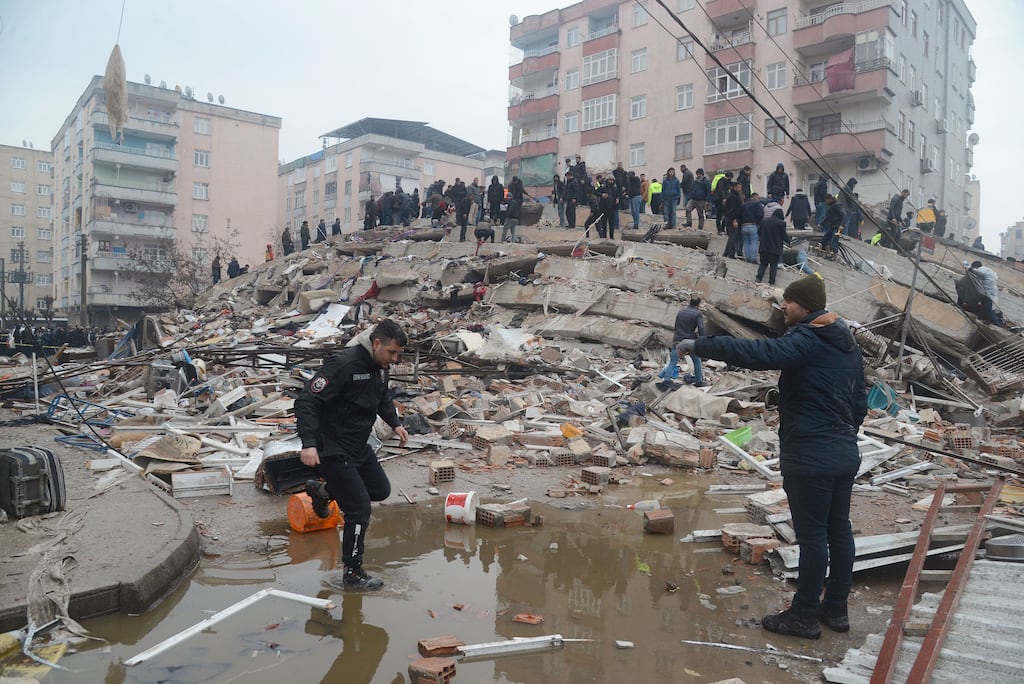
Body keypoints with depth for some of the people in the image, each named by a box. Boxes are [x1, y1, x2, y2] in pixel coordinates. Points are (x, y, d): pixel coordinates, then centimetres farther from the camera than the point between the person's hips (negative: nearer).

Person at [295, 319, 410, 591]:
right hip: (332, 450, -9)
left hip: (359, 446, 9)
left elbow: (383, 397, 24)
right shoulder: (343, 365, -26)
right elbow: (306, 402, -28)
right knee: (359, 510, -5)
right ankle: (352, 573, 12)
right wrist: (308, 443, -35)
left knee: (380, 490, 19)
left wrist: (395, 423, 12)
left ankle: (322, 490, 36)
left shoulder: (379, 367, 2)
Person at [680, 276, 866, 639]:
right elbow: (860, 401, 18)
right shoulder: (848, 343, 13)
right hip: (845, 454, 9)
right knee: (839, 530, 15)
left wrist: (699, 345, -26)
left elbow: (756, 352, -31)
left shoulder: (806, 341, -16)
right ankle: (835, 609, 28)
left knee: (812, 535, 0)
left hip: (811, 458, -9)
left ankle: (804, 616, 11)